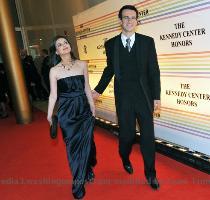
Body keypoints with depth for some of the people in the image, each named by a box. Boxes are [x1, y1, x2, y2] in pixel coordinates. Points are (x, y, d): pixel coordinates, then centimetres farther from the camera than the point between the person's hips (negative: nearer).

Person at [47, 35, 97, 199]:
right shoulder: (54, 71, -5)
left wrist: (93, 108, 8)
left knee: (86, 142, 10)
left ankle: (87, 171, 40)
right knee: (73, 146, 8)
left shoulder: (82, 64, 1)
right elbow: (53, 95, -4)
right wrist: (49, 116, -7)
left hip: (84, 109, 2)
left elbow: (87, 88, 6)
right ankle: (78, 184, 27)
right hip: (67, 112, -2)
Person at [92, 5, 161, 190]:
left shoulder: (147, 42, -1)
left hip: (144, 97, 0)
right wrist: (98, 90, 10)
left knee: (148, 136, 5)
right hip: (123, 98, 0)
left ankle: (150, 173, 25)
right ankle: (125, 159, 43)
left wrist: (157, 97, -6)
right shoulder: (111, 44, 1)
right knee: (127, 134, 10)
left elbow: (154, 71, -2)